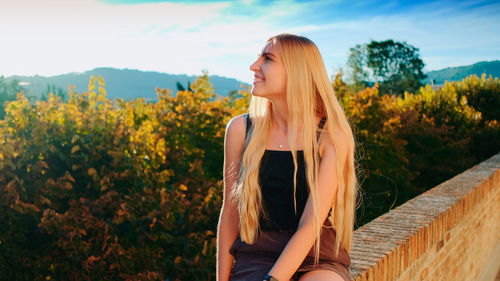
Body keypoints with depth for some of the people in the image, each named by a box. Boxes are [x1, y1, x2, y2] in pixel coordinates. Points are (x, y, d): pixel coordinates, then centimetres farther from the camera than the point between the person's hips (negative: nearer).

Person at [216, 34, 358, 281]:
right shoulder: (240, 129, 1)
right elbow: (230, 212, 7)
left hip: (318, 261, -1)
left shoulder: (332, 135, -6)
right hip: (255, 257, 1)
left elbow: (312, 223, -12)